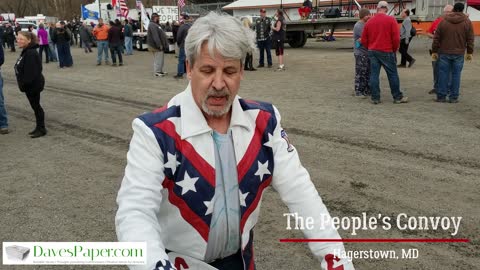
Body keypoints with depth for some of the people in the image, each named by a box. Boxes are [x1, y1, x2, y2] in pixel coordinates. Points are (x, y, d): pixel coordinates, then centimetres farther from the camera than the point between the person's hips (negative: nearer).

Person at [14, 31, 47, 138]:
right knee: (35, 106, 15)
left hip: (33, 85, -10)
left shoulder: (31, 53, -23)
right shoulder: (26, 52, 10)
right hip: (30, 85, 10)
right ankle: (39, 128, 25)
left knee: (36, 106, 0)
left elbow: (31, 72, -26)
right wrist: (23, 84, 14)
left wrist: (24, 84, -21)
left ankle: (41, 129, 11)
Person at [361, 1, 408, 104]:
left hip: (372, 52, 3)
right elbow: (396, 38, -8)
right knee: (392, 74, 5)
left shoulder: (369, 22, 5)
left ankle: (375, 98, 6)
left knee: (374, 75, 5)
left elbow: (364, 40, 7)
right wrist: (394, 49, 6)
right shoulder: (391, 20, -5)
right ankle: (398, 97, 12)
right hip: (386, 52, -3)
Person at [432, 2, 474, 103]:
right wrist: (469, 52, 11)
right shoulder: (467, 22, 2)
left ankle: (441, 96, 7)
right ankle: (453, 97, 7)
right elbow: (470, 39, 3)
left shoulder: (443, 21, 2)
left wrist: (434, 51, 9)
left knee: (443, 74, 5)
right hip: (459, 53, 0)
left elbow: (436, 38, 3)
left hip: (444, 53, 0)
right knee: (456, 75, 5)